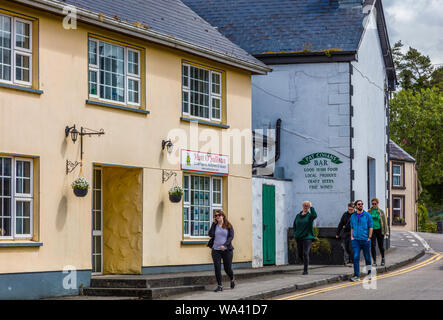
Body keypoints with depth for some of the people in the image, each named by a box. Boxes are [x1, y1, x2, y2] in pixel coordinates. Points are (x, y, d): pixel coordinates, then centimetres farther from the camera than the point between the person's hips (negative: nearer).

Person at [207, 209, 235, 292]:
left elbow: (231, 236, -5)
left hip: (226, 250, -2)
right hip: (216, 250, 2)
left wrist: (224, 245, -17)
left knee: (227, 268, 5)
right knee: (217, 268, -4)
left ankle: (232, 280, 35)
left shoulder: (228, 226, 2)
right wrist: (213, 224, -6)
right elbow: (210, 234, -7)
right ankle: (219, 286, 3)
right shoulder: (214, 226, 7)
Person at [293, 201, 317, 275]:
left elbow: (314, 215, -27)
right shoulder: (298, 216, 11)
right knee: (300, 254, 10)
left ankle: (305, 270, -10)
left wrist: (311, 207, -20)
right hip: (299, 238, 5)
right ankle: (305, 263, 39)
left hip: (307, 237, -5)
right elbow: (294, 226, 21)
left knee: (305, 253, -15)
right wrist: (295, 234, 9)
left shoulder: (309, 215, -2)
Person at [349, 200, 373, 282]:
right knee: (356, 258, -8)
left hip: (365, 240, -2)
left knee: (367, 257, 9)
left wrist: (369, 238, -8)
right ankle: (356, 276, -9)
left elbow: (371, 227, -1)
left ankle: (369, 272, 26)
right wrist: (351, 236, 8)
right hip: (356, 240, 2)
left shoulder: (367, 215, -1)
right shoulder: (353, 216, 10)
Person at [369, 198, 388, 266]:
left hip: (380, 230, -1)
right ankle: (374, 261, -2)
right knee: (373, 246, -7)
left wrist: (386, 232, -2)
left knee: (381, 246, 7)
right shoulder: (369, 212, 4)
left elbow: (385, 221, 2)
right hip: (372, 230, 1)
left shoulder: (381, 212, 1)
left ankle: (383, 258, 33)